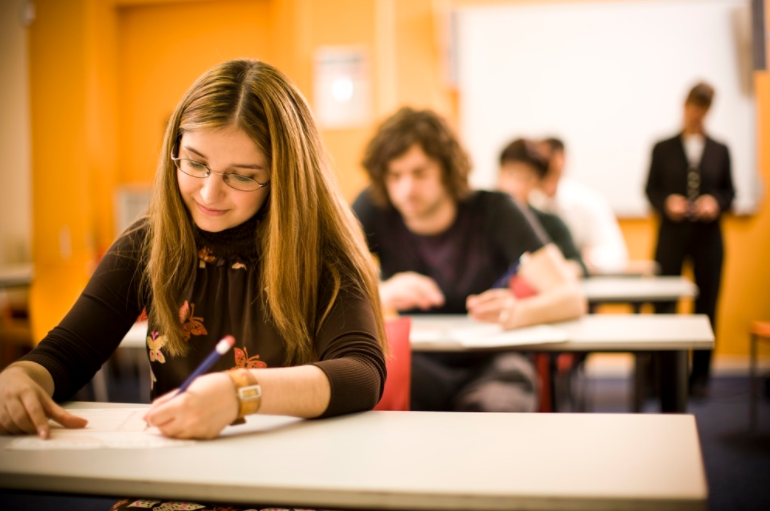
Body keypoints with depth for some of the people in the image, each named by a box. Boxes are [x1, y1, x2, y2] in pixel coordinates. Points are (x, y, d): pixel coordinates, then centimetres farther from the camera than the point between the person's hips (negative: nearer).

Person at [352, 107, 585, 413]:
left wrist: (517, 311, -40)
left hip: (491, 366, -1)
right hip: (419, 364, 2)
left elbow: (571, 298, -18)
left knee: (498, 408, -35)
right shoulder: (373, 210, -6)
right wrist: (378, 293, -33)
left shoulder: (494, 211, -10)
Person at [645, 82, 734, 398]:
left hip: (708, 237, 2)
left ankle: (700, 376, 14)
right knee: (663, 304, -2)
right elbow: (650, 189, 5)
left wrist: (716, 203, -10)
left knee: (706, 306, 4)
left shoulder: (720, 151, 10)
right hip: (672, 235, -1)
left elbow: (729, 191, 10)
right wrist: (666, 203, -15)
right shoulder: (663, 148, 6)